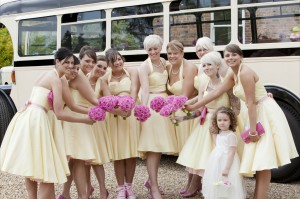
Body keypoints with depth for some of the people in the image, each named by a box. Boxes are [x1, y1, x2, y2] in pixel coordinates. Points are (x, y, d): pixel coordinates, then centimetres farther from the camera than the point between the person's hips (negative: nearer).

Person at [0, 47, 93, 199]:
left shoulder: (48, 75, 19)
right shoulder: (56, 79, -8)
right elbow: (59, 114, -12)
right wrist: (84, 120, -4)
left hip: (27, 117, 10)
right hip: (35, 120, -10)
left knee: (30, 165, 17)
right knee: (44, 169, -8)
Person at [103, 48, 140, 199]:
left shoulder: (132, 72, 3)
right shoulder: (106, 78, 5)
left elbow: (134, 91, -11)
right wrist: (118, 109, -25)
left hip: (132, 113, 0)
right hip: (115, 115, 1)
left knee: (131, 151, 2)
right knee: (118, 152, 0)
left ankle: (129, 186, 16)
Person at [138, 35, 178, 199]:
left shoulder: (163, 62, 12)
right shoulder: (145, 66, -8)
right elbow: (145, 90, -18)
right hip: (151, 105, -7)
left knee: (160, 145, 12)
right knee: (153, 147, -6)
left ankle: (151, 180, 25)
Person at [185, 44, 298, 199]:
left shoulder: (245, 73, -18)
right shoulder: (233, 76, 10)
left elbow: (251, 102, -21)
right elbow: (216, 93, 12)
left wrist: (253, 130, -21)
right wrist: (193, 106, 13)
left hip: (266, 114, -10)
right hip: (258, 114, 10)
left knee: (263, 160, -8)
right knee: (259, 159, 14)